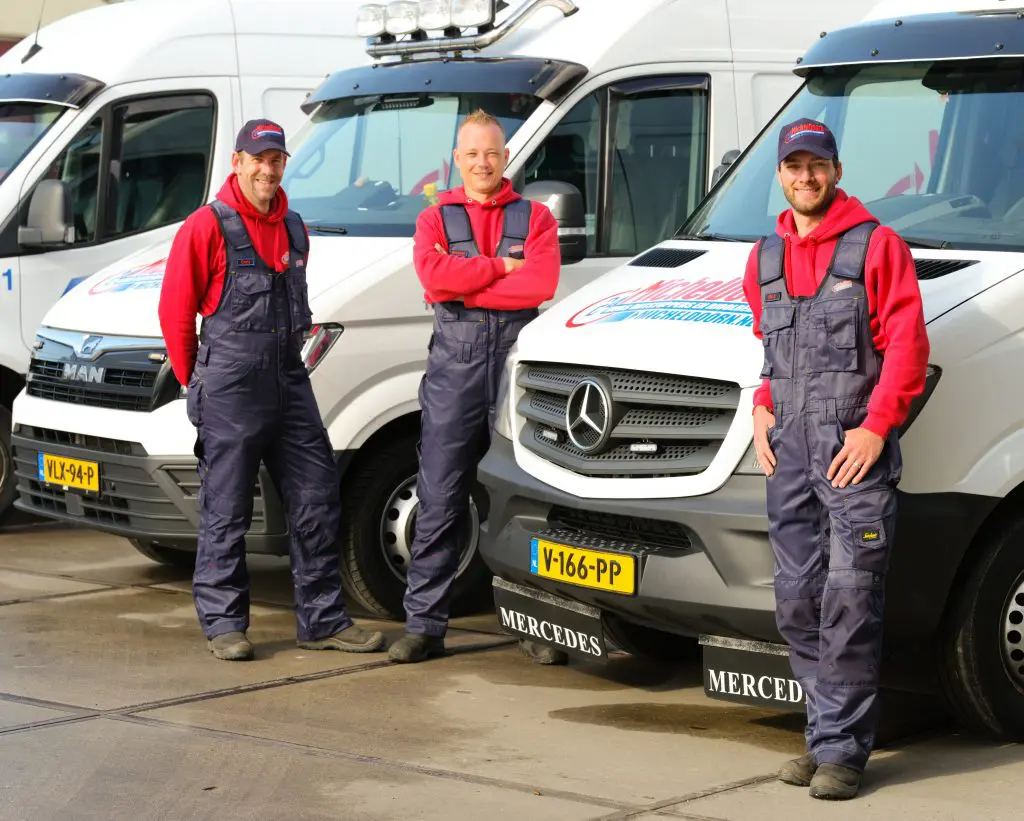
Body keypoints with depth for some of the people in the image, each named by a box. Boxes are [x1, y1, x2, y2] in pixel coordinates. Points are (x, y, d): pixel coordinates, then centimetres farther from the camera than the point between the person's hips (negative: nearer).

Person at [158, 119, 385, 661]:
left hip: (289, 381, 7)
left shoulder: (294, 229, 14)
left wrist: (284, 361, 16)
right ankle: (223, 623, 9)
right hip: (230, 388, -6)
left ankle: (323, 620, 12)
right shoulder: (207, 226, -7)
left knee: (316, 501, 5)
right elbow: (176, 310, -5)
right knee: (226, 510, 0)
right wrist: (197, 381, 2)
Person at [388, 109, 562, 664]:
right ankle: (424, 624, 4)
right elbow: (432, 272, -9)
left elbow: (541, 284, -9)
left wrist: (463, 282, -8)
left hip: (519, 359, 0)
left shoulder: (535, 218, 10)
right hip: (455, 362, 0)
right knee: (440, 501, 0)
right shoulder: (435, 218, 12)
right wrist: (502, 267, -9)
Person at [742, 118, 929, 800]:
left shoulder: (877, 246, -1)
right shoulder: (766, 258, 18)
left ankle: (840, 751, -5)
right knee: (798, 603, 6)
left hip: (854, 445, -6)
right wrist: (762, 408, 13)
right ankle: (827, 736, 16)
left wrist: (876, 428, -14)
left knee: (849, 603, -9)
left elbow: (907, 347, -6)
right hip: (788, 447, 6)